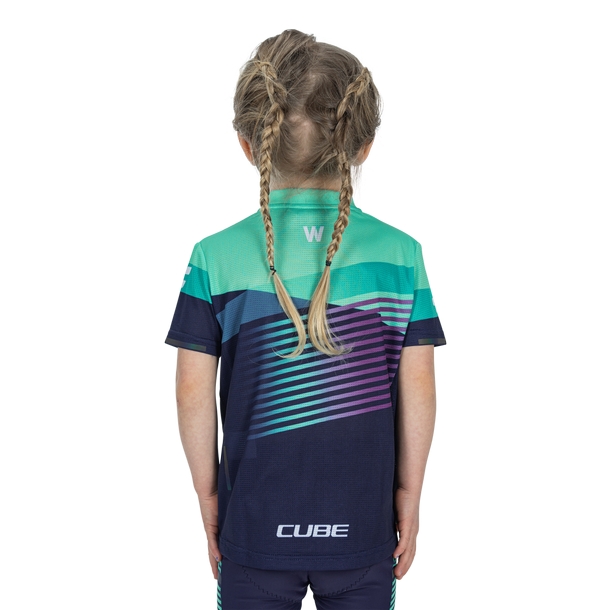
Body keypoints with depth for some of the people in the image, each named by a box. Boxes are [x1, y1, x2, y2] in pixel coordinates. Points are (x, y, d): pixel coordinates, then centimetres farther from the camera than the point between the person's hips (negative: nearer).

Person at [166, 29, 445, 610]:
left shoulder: (216, 258, -10)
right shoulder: (401, 254, -8)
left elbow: (193, 391, -7)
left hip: (255, 525, 0)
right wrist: (410, 494, 6)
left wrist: (207, 494, 6)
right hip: (364, 527, 1)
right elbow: (418, 386, -5)